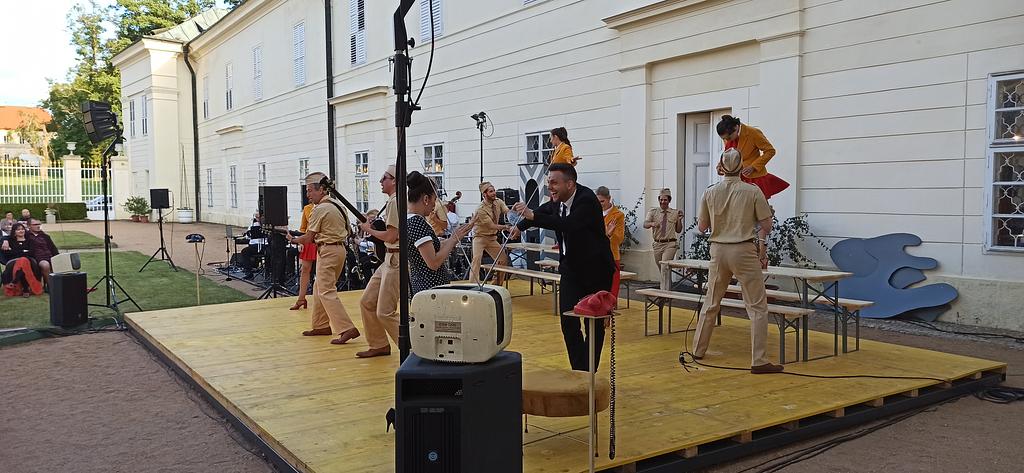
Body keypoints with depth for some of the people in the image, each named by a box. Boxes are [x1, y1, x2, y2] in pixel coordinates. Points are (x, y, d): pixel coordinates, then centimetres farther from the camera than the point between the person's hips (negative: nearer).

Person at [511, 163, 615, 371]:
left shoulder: (587, 199, -24)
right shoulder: (557, 201, -2)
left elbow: (568, 224, -40)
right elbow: (542, 212, 21)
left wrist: (532, 216, -43)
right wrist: (521, 224, 14)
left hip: (595, 269, -6)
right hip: (570, 267, 6)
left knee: (595, 323, 5)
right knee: (568, 321, 0)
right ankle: (579, 369, 10)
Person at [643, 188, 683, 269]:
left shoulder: (675, 213, 5)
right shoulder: (653, 211, 6)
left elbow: (678, 230, 9)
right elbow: (645, 224, -10)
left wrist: (679, 220, -8)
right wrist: (652, 224, -32)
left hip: (670, 244, -3)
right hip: (658, 244, 3)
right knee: (660, 268, 10)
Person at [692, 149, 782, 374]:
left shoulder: (710, 193, -1)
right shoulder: (752, 192, -8)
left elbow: (701, 227, 7)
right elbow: (767, 225, -5)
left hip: (718, 250, 4)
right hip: (744, 251, -4)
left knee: (711, 303, 17)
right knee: (757, 307, 1)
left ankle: (698, 349, 27)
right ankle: (758, 360, -3)